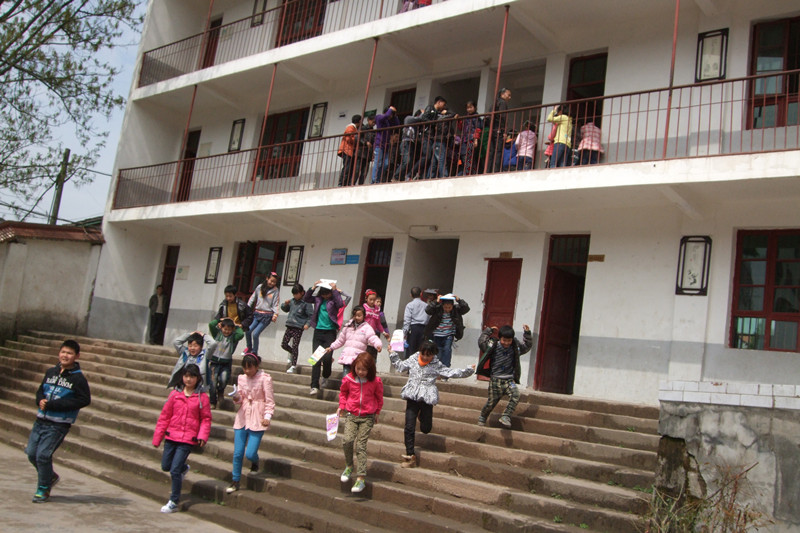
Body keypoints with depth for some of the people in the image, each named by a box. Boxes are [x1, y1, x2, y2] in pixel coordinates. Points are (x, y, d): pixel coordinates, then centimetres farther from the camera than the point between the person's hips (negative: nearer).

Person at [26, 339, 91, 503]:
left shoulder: (78, 378, -10)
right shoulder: (50, 372, 8)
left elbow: (84, 400, -17)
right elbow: (40, 390, 20)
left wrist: (53, 405, -19)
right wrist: (40, 400, -6)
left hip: (58, 424, -6)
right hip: (40, 420, 6)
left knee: (43, 455, -8)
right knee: (31, 453, 10)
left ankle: (43, 489, 11)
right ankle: (50, 476, 33)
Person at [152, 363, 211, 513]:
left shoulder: (202, 398, -4)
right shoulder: (175, 394, 2)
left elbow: (206, 419, 1)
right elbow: (164, 416, 7)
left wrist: (202, 436, -14)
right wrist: (157, 437, 8)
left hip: (187, 440, -4)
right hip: (171, 436, 4)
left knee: (174, 471, -7)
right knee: (165, 466, 14)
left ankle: (173, 503, 8)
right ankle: (183, 468, 45)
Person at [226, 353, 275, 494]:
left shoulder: (265, 378, -7)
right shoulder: (242, 378, 7)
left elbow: (270, 401, -5)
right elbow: (240, 400, 12)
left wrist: (267, 416, -17)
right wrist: (236, 397, -10)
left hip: (257, 420, -4)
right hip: (242, 418, 4)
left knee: (250, 454, -10)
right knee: (237, 453, 3)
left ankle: (255, 461, 26)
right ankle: (235, 482, 19)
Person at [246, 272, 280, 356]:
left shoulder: (276, 291, -1)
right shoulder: (259, 287, 6)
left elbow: (275, 304, -3)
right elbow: (252, 298, 15)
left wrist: (275, 314, -17)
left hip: (267, 316, -3)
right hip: (257, 313, 4)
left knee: (255, 334, -13)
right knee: (248, 331, -7)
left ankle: (254, 352, 4)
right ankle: (249, 347, 20)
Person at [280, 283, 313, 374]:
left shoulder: (306, 303, -10)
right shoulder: (292, 301, 8)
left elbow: (311, 315, -8)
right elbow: (285, 309, 22)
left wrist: (307, 324, -22)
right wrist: (285, 304, 1)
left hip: (298, 328, -6)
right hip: (290, 326, 6)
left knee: (295, 346, -3)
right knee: (284, 344, 9)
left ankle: (293, 366, 5)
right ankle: (292, 354, 38)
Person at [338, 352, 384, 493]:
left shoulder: (376, 382, -7)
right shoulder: (348, 379, -4)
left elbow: (379, 398, 9)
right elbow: (343, 392, 16)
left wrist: (376, 413, 13)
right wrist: (342, 406, 10)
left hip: (367, 417, -2)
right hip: (351, 414, 2)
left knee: (361, 446, -6)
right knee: (347, 440, -17)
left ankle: (360, 478, 1)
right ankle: (349, 466, 9)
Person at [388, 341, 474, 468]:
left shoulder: (437, 365, 1)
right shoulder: (412, 360, 7)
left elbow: (451, 372, 2)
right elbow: (400, 365, 23)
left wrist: (468, 370, -3)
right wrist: (392, 354, 19)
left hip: (427, 399, -1)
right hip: (412, 397, 1)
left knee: (426, 428, 4)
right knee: (409, 428, -2)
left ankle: (422, 416, 40)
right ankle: (410, 455, 7)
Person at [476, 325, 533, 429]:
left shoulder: (516, 347, 6)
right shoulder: (493, 346, -3)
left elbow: (527, 346, 16)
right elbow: (481, 342, -6)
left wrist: (527, 333, 4)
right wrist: (489, 331, -4)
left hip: (509, 380, 2)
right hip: (495, 380, -2)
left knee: (515, 395, -25)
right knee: (491, 402, 3)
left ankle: (506, 417, -19)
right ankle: (482, 418, 31)